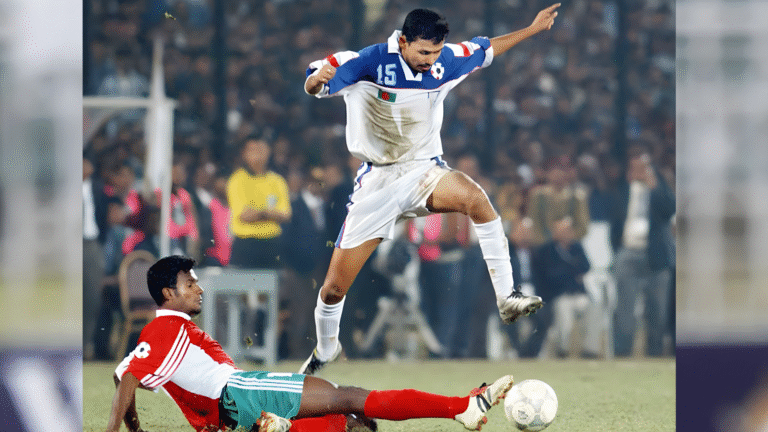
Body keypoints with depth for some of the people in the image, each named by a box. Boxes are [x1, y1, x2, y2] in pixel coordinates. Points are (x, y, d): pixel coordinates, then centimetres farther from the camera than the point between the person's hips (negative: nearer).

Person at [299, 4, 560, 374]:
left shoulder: (446, 61, -5)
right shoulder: (369, 63, -17)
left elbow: (486, 49, 15)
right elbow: (312, 87, -18)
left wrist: (532, 29, 18)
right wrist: (318, 77, -41)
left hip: (425, 172, 2)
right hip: (376, 184, -1)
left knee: (474, 197, -36)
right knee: (334, 287, -1)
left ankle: (506, 298, -31)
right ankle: (325, 350, 31)